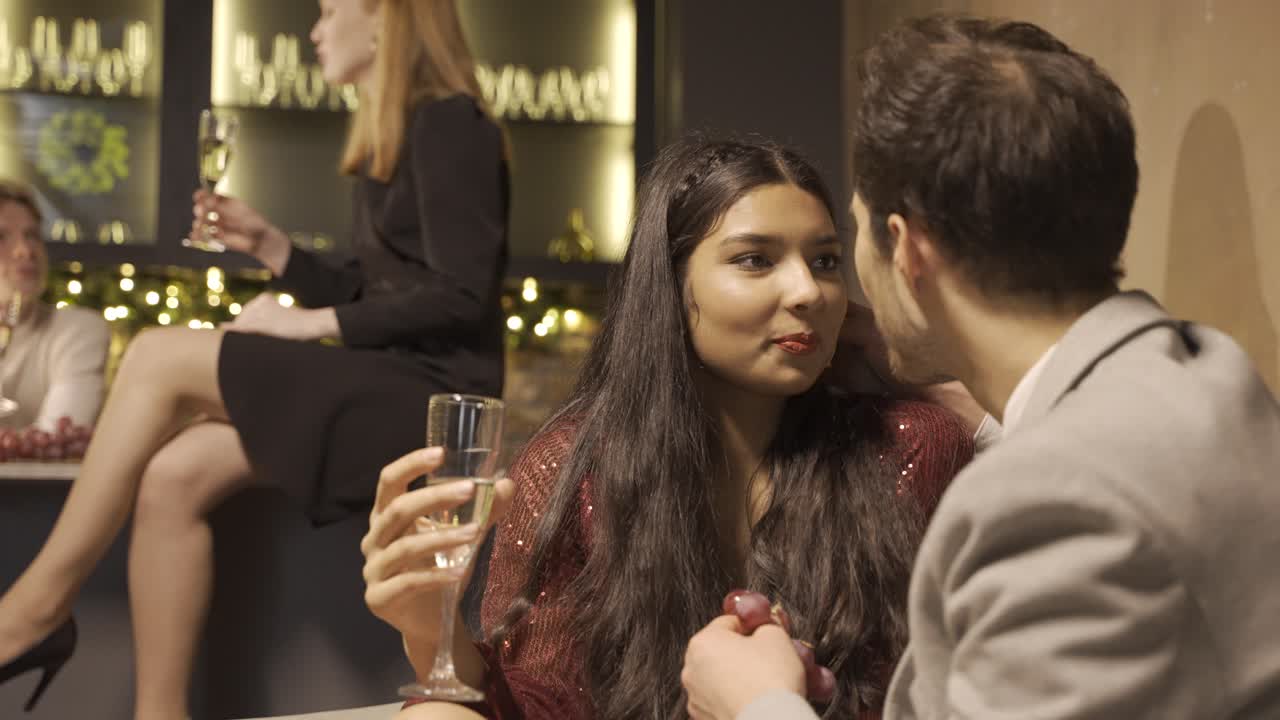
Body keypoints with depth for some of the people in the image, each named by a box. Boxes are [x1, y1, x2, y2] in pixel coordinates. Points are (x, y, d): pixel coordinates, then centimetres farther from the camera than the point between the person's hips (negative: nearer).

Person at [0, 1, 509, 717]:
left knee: (159, 356, -15)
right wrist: (270, 245, 11)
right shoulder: (393, 141, 20)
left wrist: (312, 324, -14)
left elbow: (460, 296, -18)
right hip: (383, 389, 8)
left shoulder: (449, 126, -8)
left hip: (431, 395, -8)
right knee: (172, 477, -12)